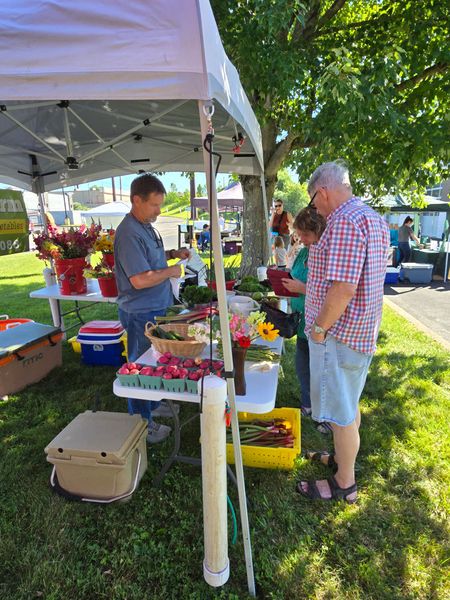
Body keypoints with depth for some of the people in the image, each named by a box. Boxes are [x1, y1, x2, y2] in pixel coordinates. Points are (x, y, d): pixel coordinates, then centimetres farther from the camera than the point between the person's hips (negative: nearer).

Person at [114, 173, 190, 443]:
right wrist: (171, 271, -15)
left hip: (156, 308, 10)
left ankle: (152, 405, 43)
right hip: (141, 313, -9)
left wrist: (172, 253, 7)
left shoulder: (147, 226, 8)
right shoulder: (129, 234, -23)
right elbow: (140, 280, -28)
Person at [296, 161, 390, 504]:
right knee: (349, 404, 23)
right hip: (362, 330, 11)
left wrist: (319, 327, -17)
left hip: (340, 332, -10)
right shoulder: (374, 219, 12)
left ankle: (345, 483, 23)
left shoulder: (344, 222, -21)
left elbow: (343, 288, -29)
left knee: (341, 411, 5)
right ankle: (343, 457, 42)